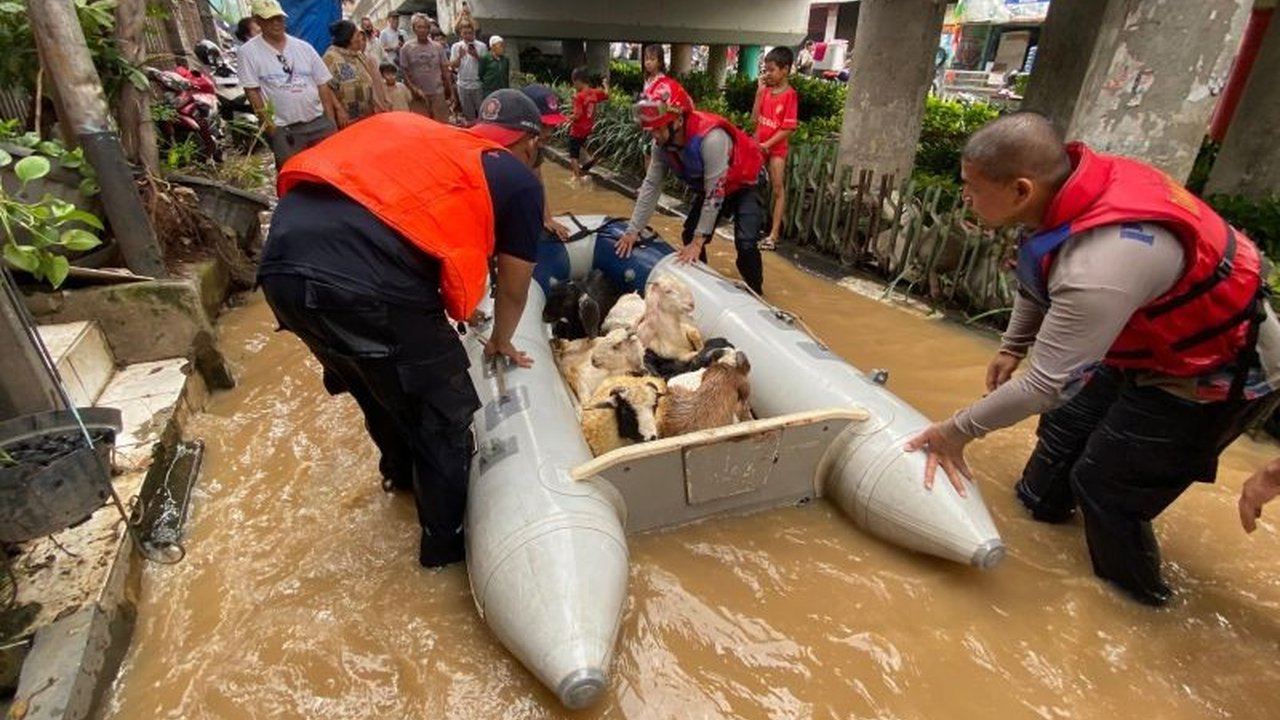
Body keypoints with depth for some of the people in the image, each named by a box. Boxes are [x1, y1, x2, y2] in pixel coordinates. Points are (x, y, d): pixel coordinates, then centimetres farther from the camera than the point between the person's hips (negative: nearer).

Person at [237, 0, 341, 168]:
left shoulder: (304, 47, 8)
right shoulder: (249, 51, 0)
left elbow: (322, 85, 8)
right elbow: (252, 91, -3)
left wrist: (332, 122, 1)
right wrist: (267, 123, -11)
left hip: (318, 121, 3)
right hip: (282, 129, -3)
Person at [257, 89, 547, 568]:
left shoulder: (426, 137, 30)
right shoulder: (519, 181, 13)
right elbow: (513, 287, 21)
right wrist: (501, 343, 41)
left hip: (282, 263, 8)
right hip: (363, 282, -8)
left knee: (381, 385, 32)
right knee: (443, 412, 15)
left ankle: (402, 471, 57)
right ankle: (446, 539, 34)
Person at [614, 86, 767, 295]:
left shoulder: (711, 138, -40)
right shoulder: (662, 144, -20)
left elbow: (715, 194, -36)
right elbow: (651, 185, -12)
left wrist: (698, 241, -32)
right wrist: (633, 230, -13)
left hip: (744, 185, -6)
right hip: (707, 186, 7)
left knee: (745, 242, -19)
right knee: (690, 236, 3)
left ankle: (754, 294, 3)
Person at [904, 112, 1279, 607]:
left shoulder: (1100, 267, -42)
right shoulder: (1080, 177, -16)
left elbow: (1046, 384, -33)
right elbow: (1041, 278, 3)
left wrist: (959, 430, -22)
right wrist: (1013, 346, 7)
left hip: (1213, 377, -8)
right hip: (1156, 339, 9)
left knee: (1104, 485, 3)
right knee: (1068, 419, 23)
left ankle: (1136, 592, 32)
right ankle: (1041, 504, 51)